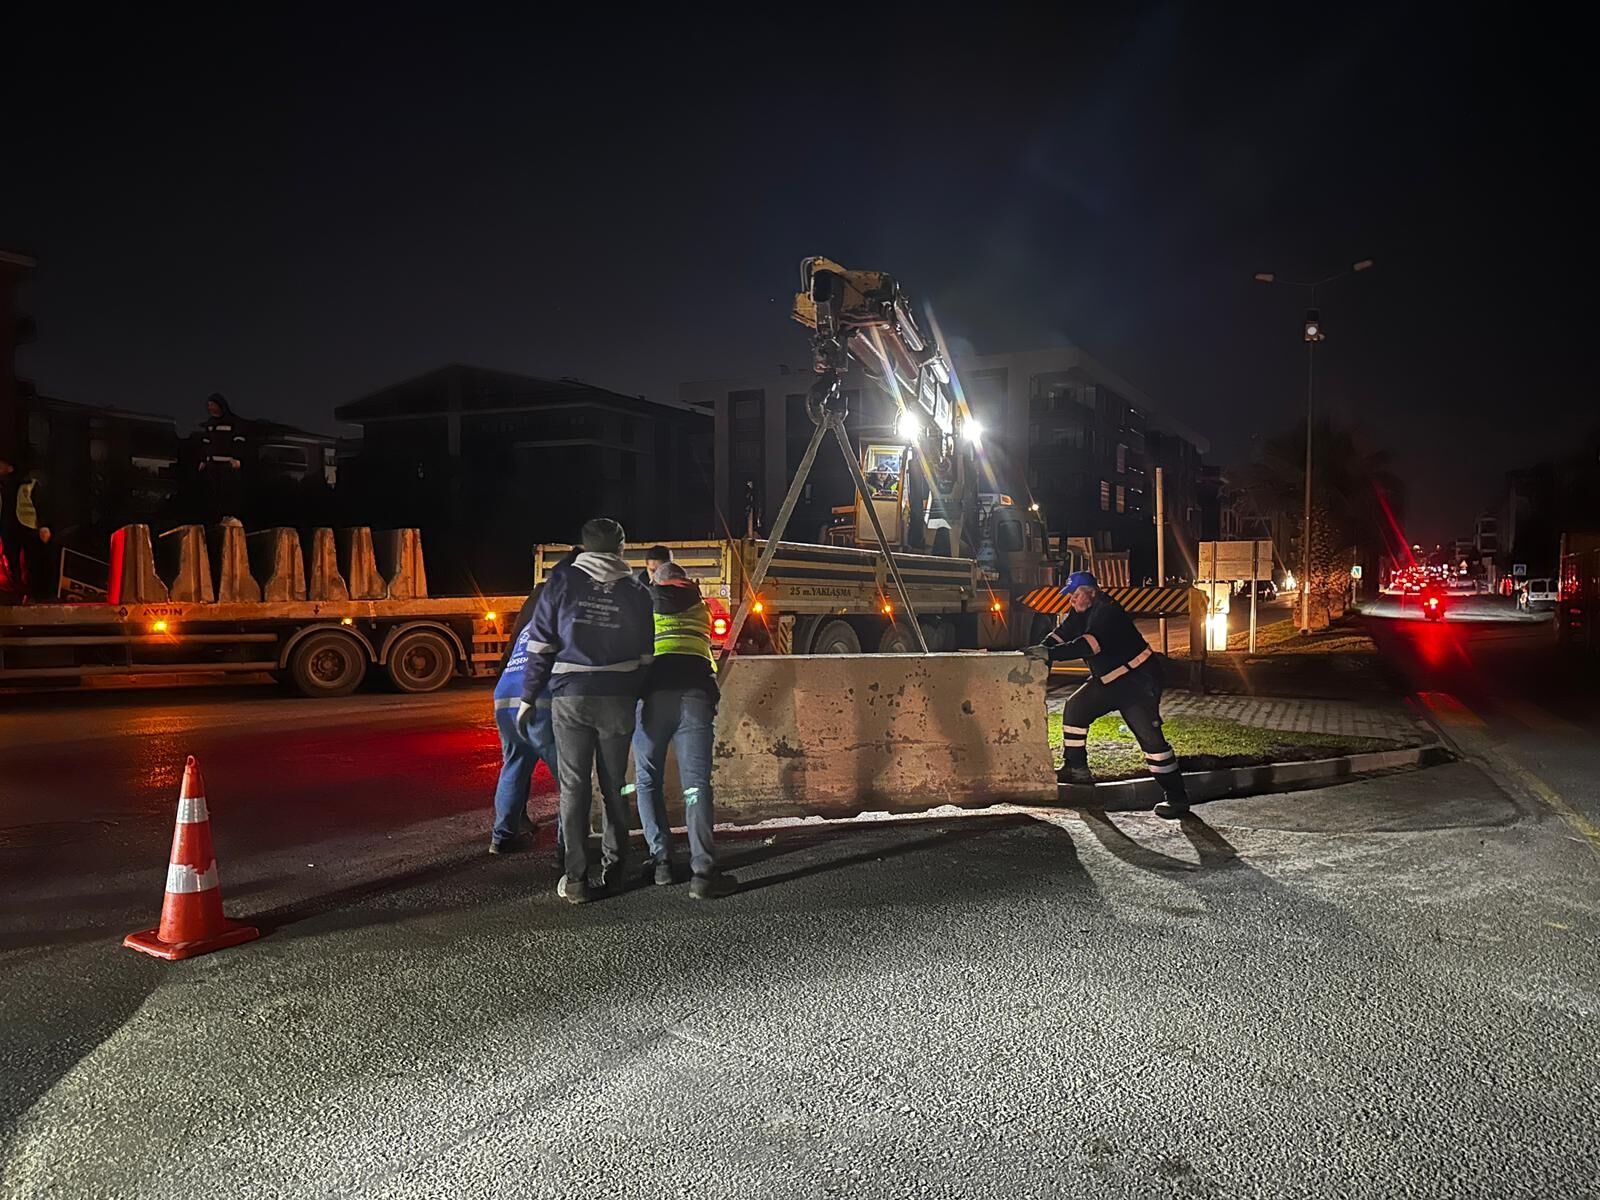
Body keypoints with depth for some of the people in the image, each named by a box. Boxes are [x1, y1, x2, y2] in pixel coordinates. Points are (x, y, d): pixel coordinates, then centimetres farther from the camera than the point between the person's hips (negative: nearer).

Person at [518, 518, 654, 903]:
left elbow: (540, 645, -1)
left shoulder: (562, 580, 2)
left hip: (571, 697, -1)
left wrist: (528, 698, 3)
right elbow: (644, 656, 7)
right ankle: (613, 865, 23)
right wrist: (635, 698, 16)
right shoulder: (636, 591, 6)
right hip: (619, 698, 1)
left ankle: (576, 879, 1)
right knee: (613, 785, 13)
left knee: (573, 786, 3)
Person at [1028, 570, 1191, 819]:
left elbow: (1088, 644, -37)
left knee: (1149, 735, -14)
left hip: (1138, 681, -10)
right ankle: (1076, 768, 19)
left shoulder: (1107, 612, -24)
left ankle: (1176, 797, -8)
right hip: (1109, 681, 10)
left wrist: (1050, 653, -42)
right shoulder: (1080, 613, 7)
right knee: (1075, 707, 8)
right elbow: (1061, 635, 3)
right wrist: (1042, 648, -17)